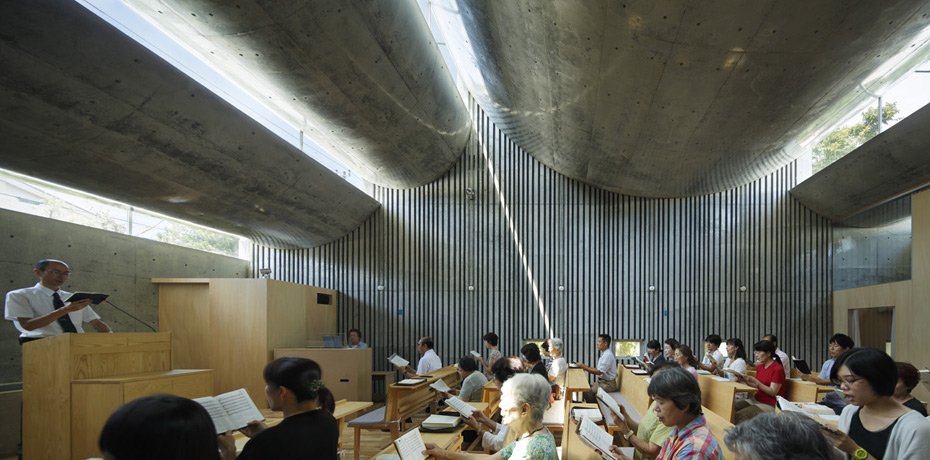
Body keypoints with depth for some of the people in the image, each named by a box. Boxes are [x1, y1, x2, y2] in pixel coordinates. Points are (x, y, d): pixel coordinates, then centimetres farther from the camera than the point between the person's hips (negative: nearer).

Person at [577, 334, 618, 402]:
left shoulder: (608, 355, -19)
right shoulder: (604, 354, 13)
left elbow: (599, 372, -22)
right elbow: (599, 370, 16)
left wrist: (584, 367, -17)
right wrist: (587, 367, 5)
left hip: (608, 384, -10)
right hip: (602, 381, 10)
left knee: (587, 392, -21)